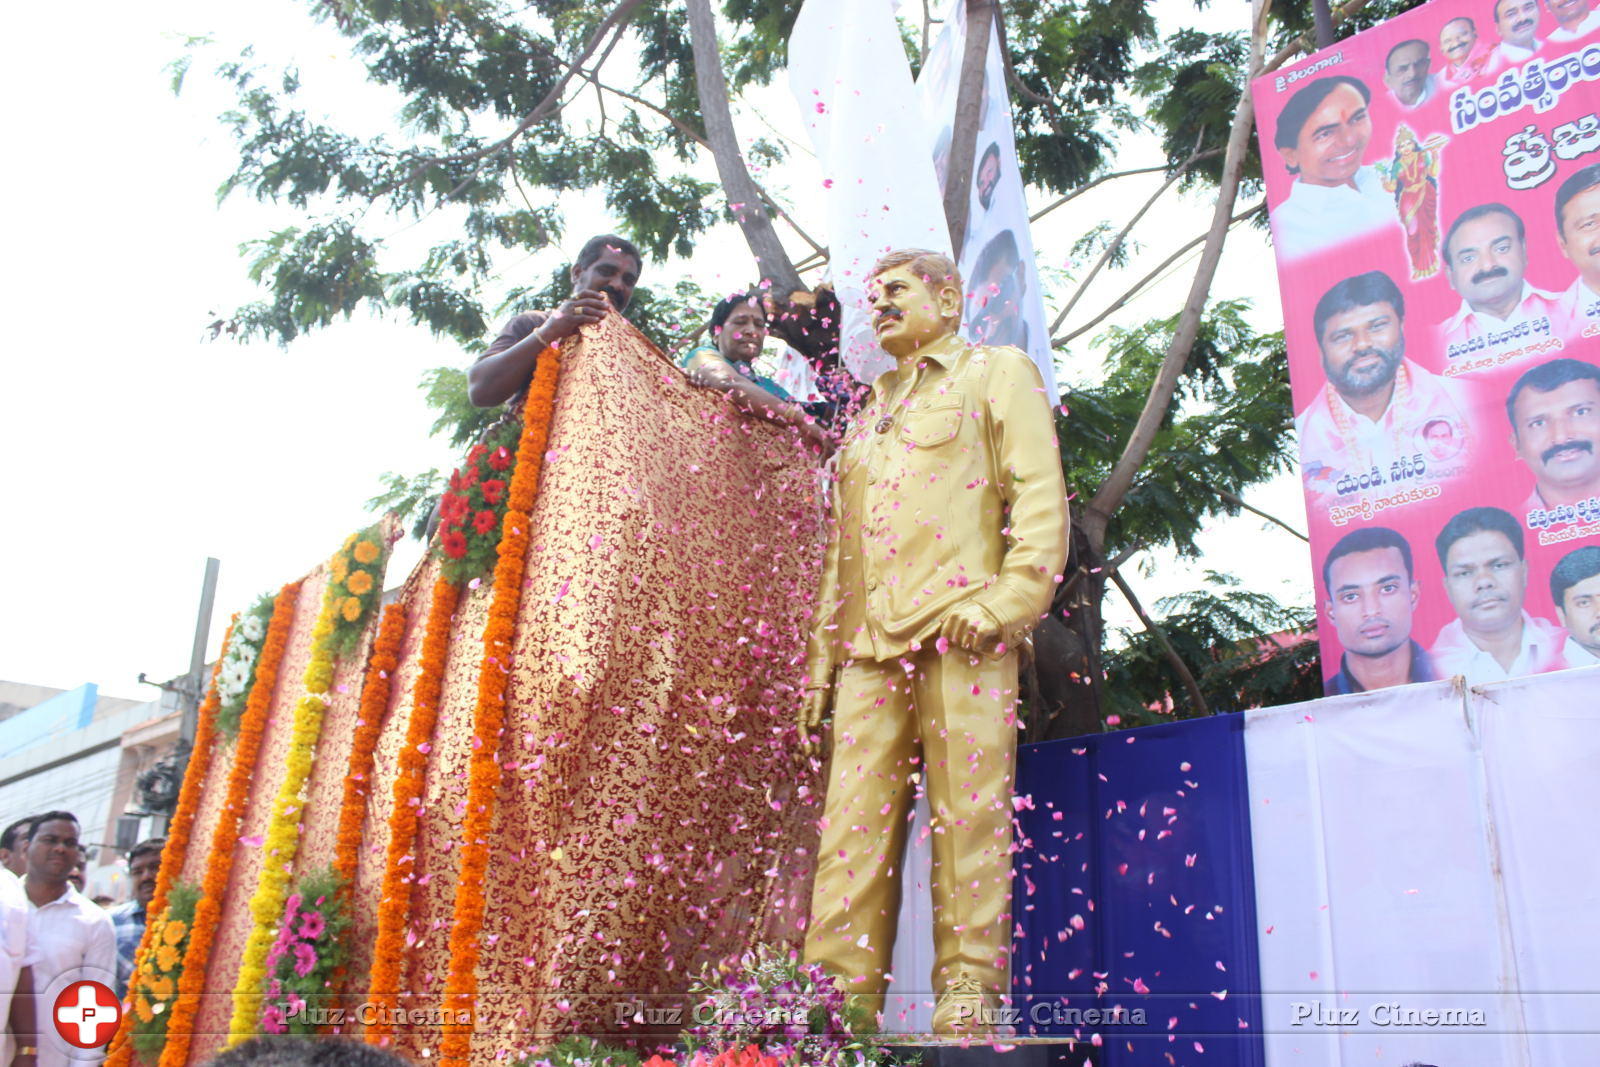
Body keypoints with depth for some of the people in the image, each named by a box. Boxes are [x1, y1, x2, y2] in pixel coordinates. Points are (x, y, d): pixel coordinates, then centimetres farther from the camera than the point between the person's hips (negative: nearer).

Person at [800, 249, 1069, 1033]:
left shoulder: (998, 372, 14)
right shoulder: (869, 413, 30)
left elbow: (1041, 497, 0)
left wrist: (1004, 601, -14)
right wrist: (820, 654, 15)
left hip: (959, 631, -5)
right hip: (868, 645, 6)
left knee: (968, 816, -8)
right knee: (853, 824, -2)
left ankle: (968, 994, -2)